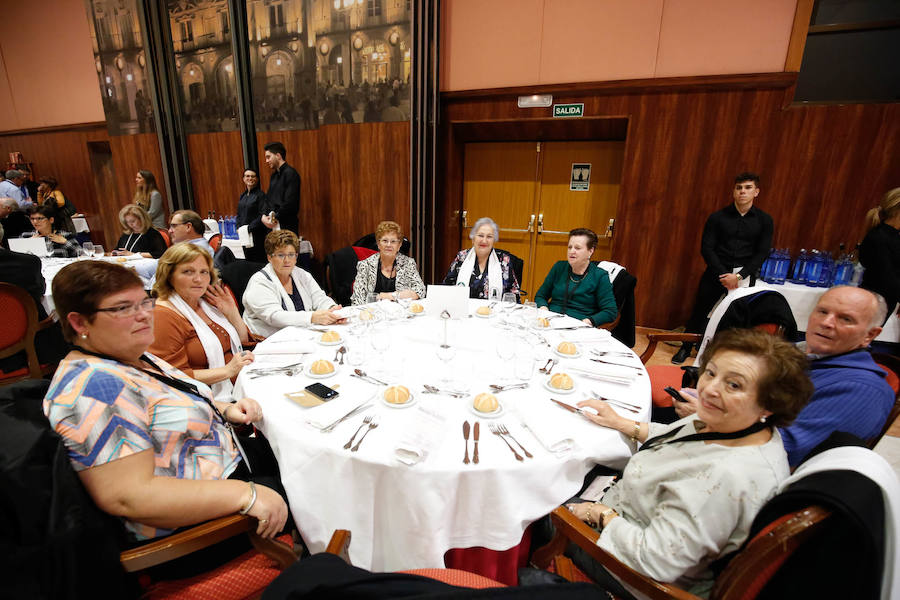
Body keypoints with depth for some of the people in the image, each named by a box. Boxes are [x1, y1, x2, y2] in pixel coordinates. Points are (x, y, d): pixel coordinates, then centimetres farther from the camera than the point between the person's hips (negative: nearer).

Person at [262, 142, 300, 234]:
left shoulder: (291, 173, -9)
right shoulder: (274, 175, 17)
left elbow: (290, 203, -16)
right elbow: (268, 198, 18)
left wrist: (276, 218, -10)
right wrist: (263, 216, 1)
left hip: (287, 225, -8)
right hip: (273, 224, 8)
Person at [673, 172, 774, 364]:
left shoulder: (764, 221, 4)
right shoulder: (717, 217, 1)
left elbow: (761, 254, 0)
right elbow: (706, 248, -4)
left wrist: (738, 276, -13)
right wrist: (723, 274, -14)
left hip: (744, 275, 1)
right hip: (716, 273, -1)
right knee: (700, 311, 4)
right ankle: (686, 348, 20)